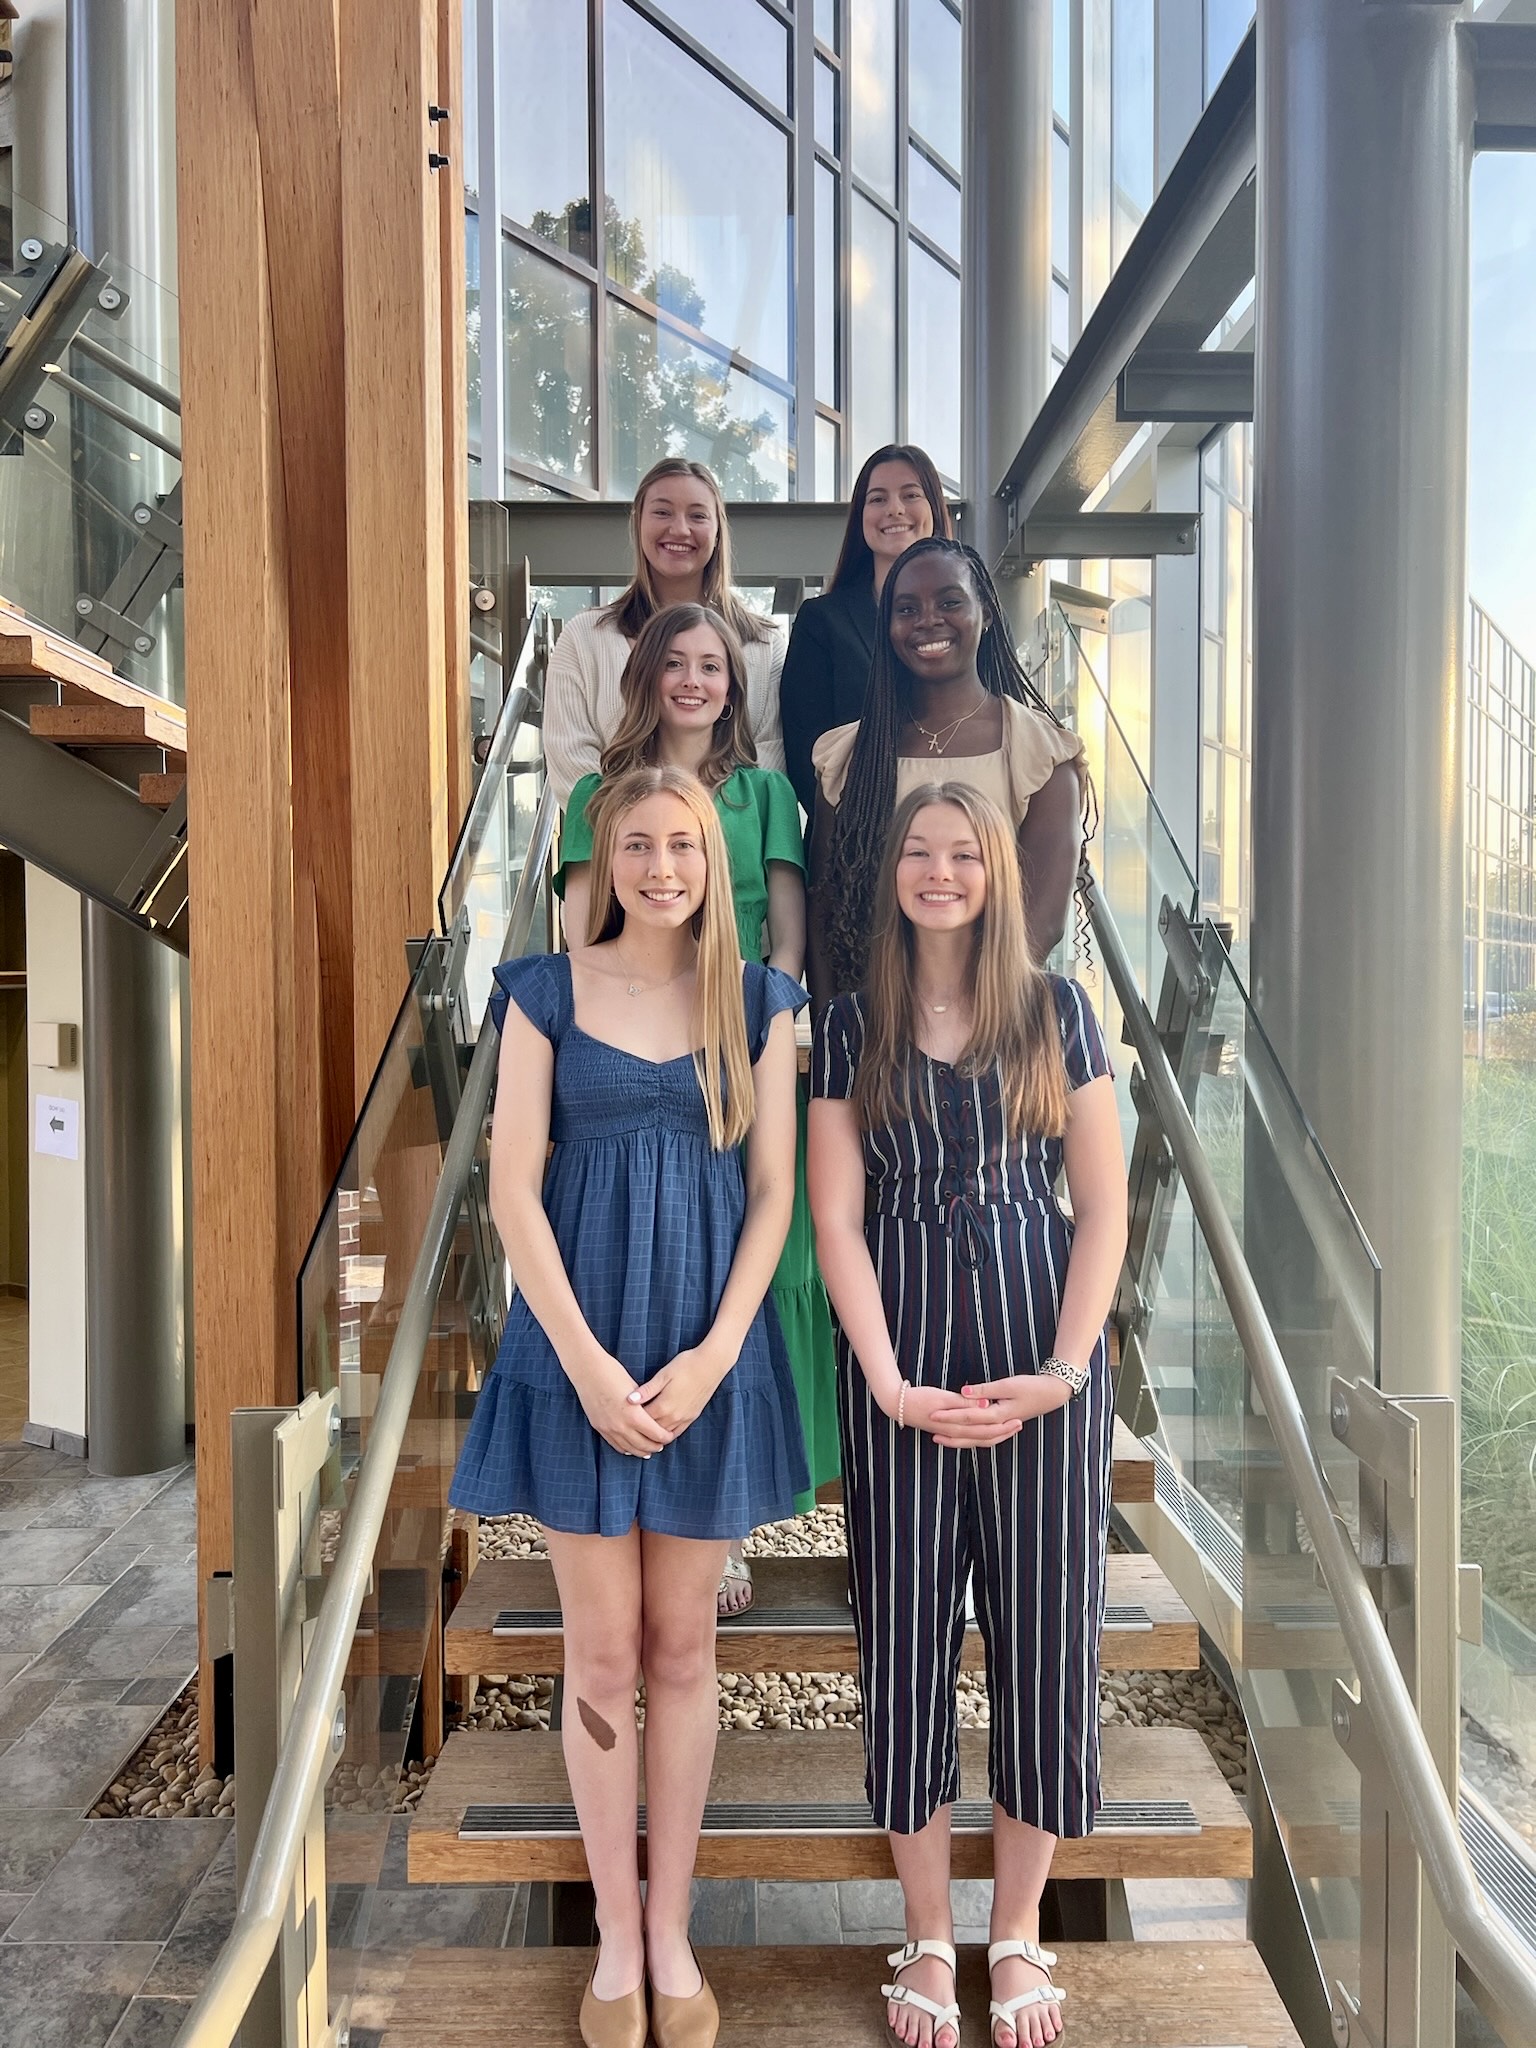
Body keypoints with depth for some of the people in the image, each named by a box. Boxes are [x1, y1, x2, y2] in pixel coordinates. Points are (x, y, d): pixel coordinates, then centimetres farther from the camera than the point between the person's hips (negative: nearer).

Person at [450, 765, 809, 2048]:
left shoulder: (758, 1001, 3)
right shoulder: (546, 991, 0)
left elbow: (773, 1192, 2)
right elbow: (513, 1189, -4)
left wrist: (714, 1354, -9)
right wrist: (588, 1363, -11)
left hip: (709, 1353, 1)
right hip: (578, 1352, -1)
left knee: (684, 1648, 12)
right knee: (603, 1653, 9)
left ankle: (673, 1928, 29)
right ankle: (616, 1932, 27)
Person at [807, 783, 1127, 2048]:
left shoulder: (1057, 1011, 4)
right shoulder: (853, 1025, 4)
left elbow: (1104, 1207, 1)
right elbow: (836, 1219, -1)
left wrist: (1064, 1368, -9)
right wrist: (890, 1383, -11)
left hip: (1044, 1360, 0)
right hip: (901, 1369, 0)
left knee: (1043, 1633, 8)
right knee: (907, 1636, 8)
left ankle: (1020, 1931, 29)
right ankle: (928, 1938, 27)